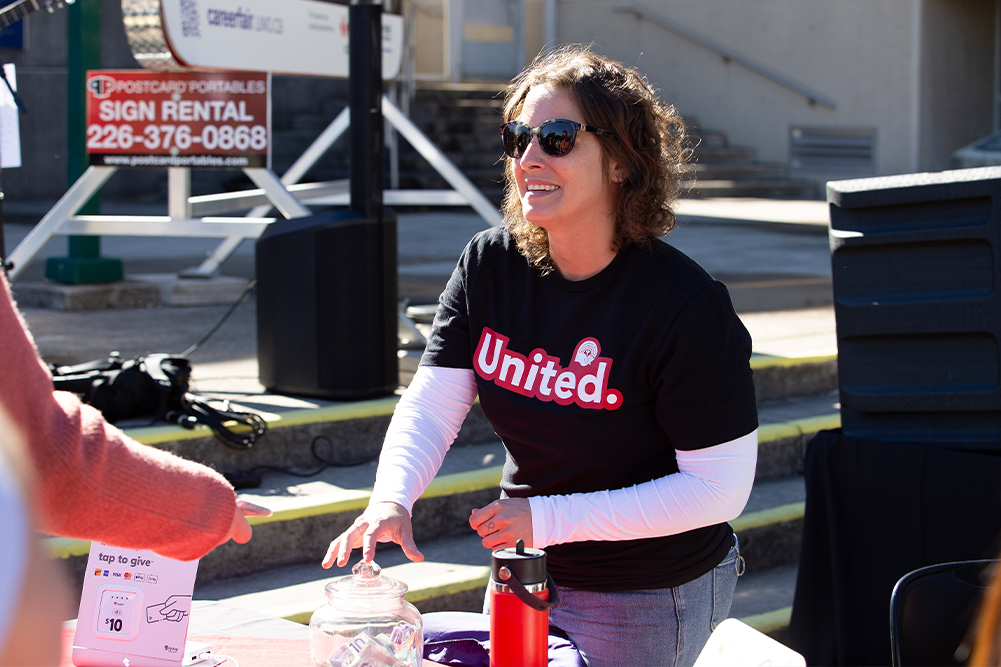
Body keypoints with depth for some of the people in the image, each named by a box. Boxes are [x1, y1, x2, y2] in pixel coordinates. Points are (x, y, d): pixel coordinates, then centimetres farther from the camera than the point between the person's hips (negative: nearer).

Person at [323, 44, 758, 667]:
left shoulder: (687, 305, -24)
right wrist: (391, 499, -28)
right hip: (530, 577, 6)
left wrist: (548, 518, -25)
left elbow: (720, 488, -23)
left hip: (649, 603, -6)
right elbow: (432, 405, -6)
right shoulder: (490, 265, -6)